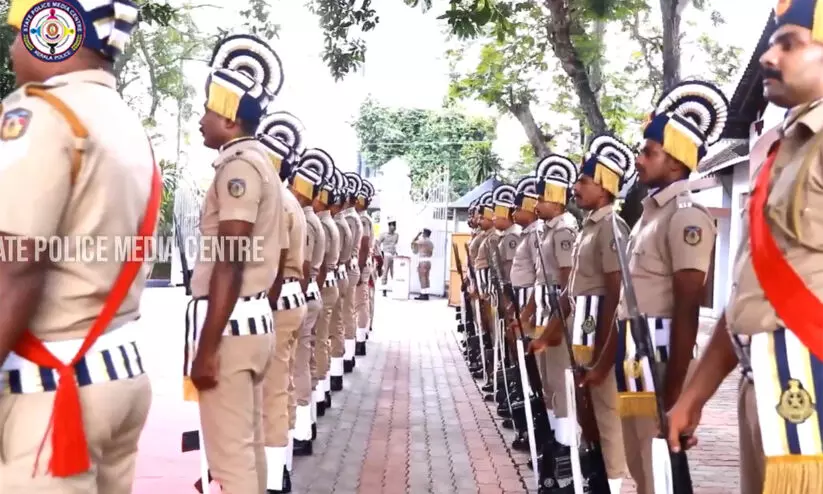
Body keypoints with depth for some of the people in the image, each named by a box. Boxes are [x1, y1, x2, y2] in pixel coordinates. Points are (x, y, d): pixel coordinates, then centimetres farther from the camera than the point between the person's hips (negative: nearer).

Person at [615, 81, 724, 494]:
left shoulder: (686, 216, -13)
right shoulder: (651, 211, 16)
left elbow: (687, 309, -18)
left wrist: (673, 390, -20)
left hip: (659, 351, -10)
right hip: (633, 351, 10)